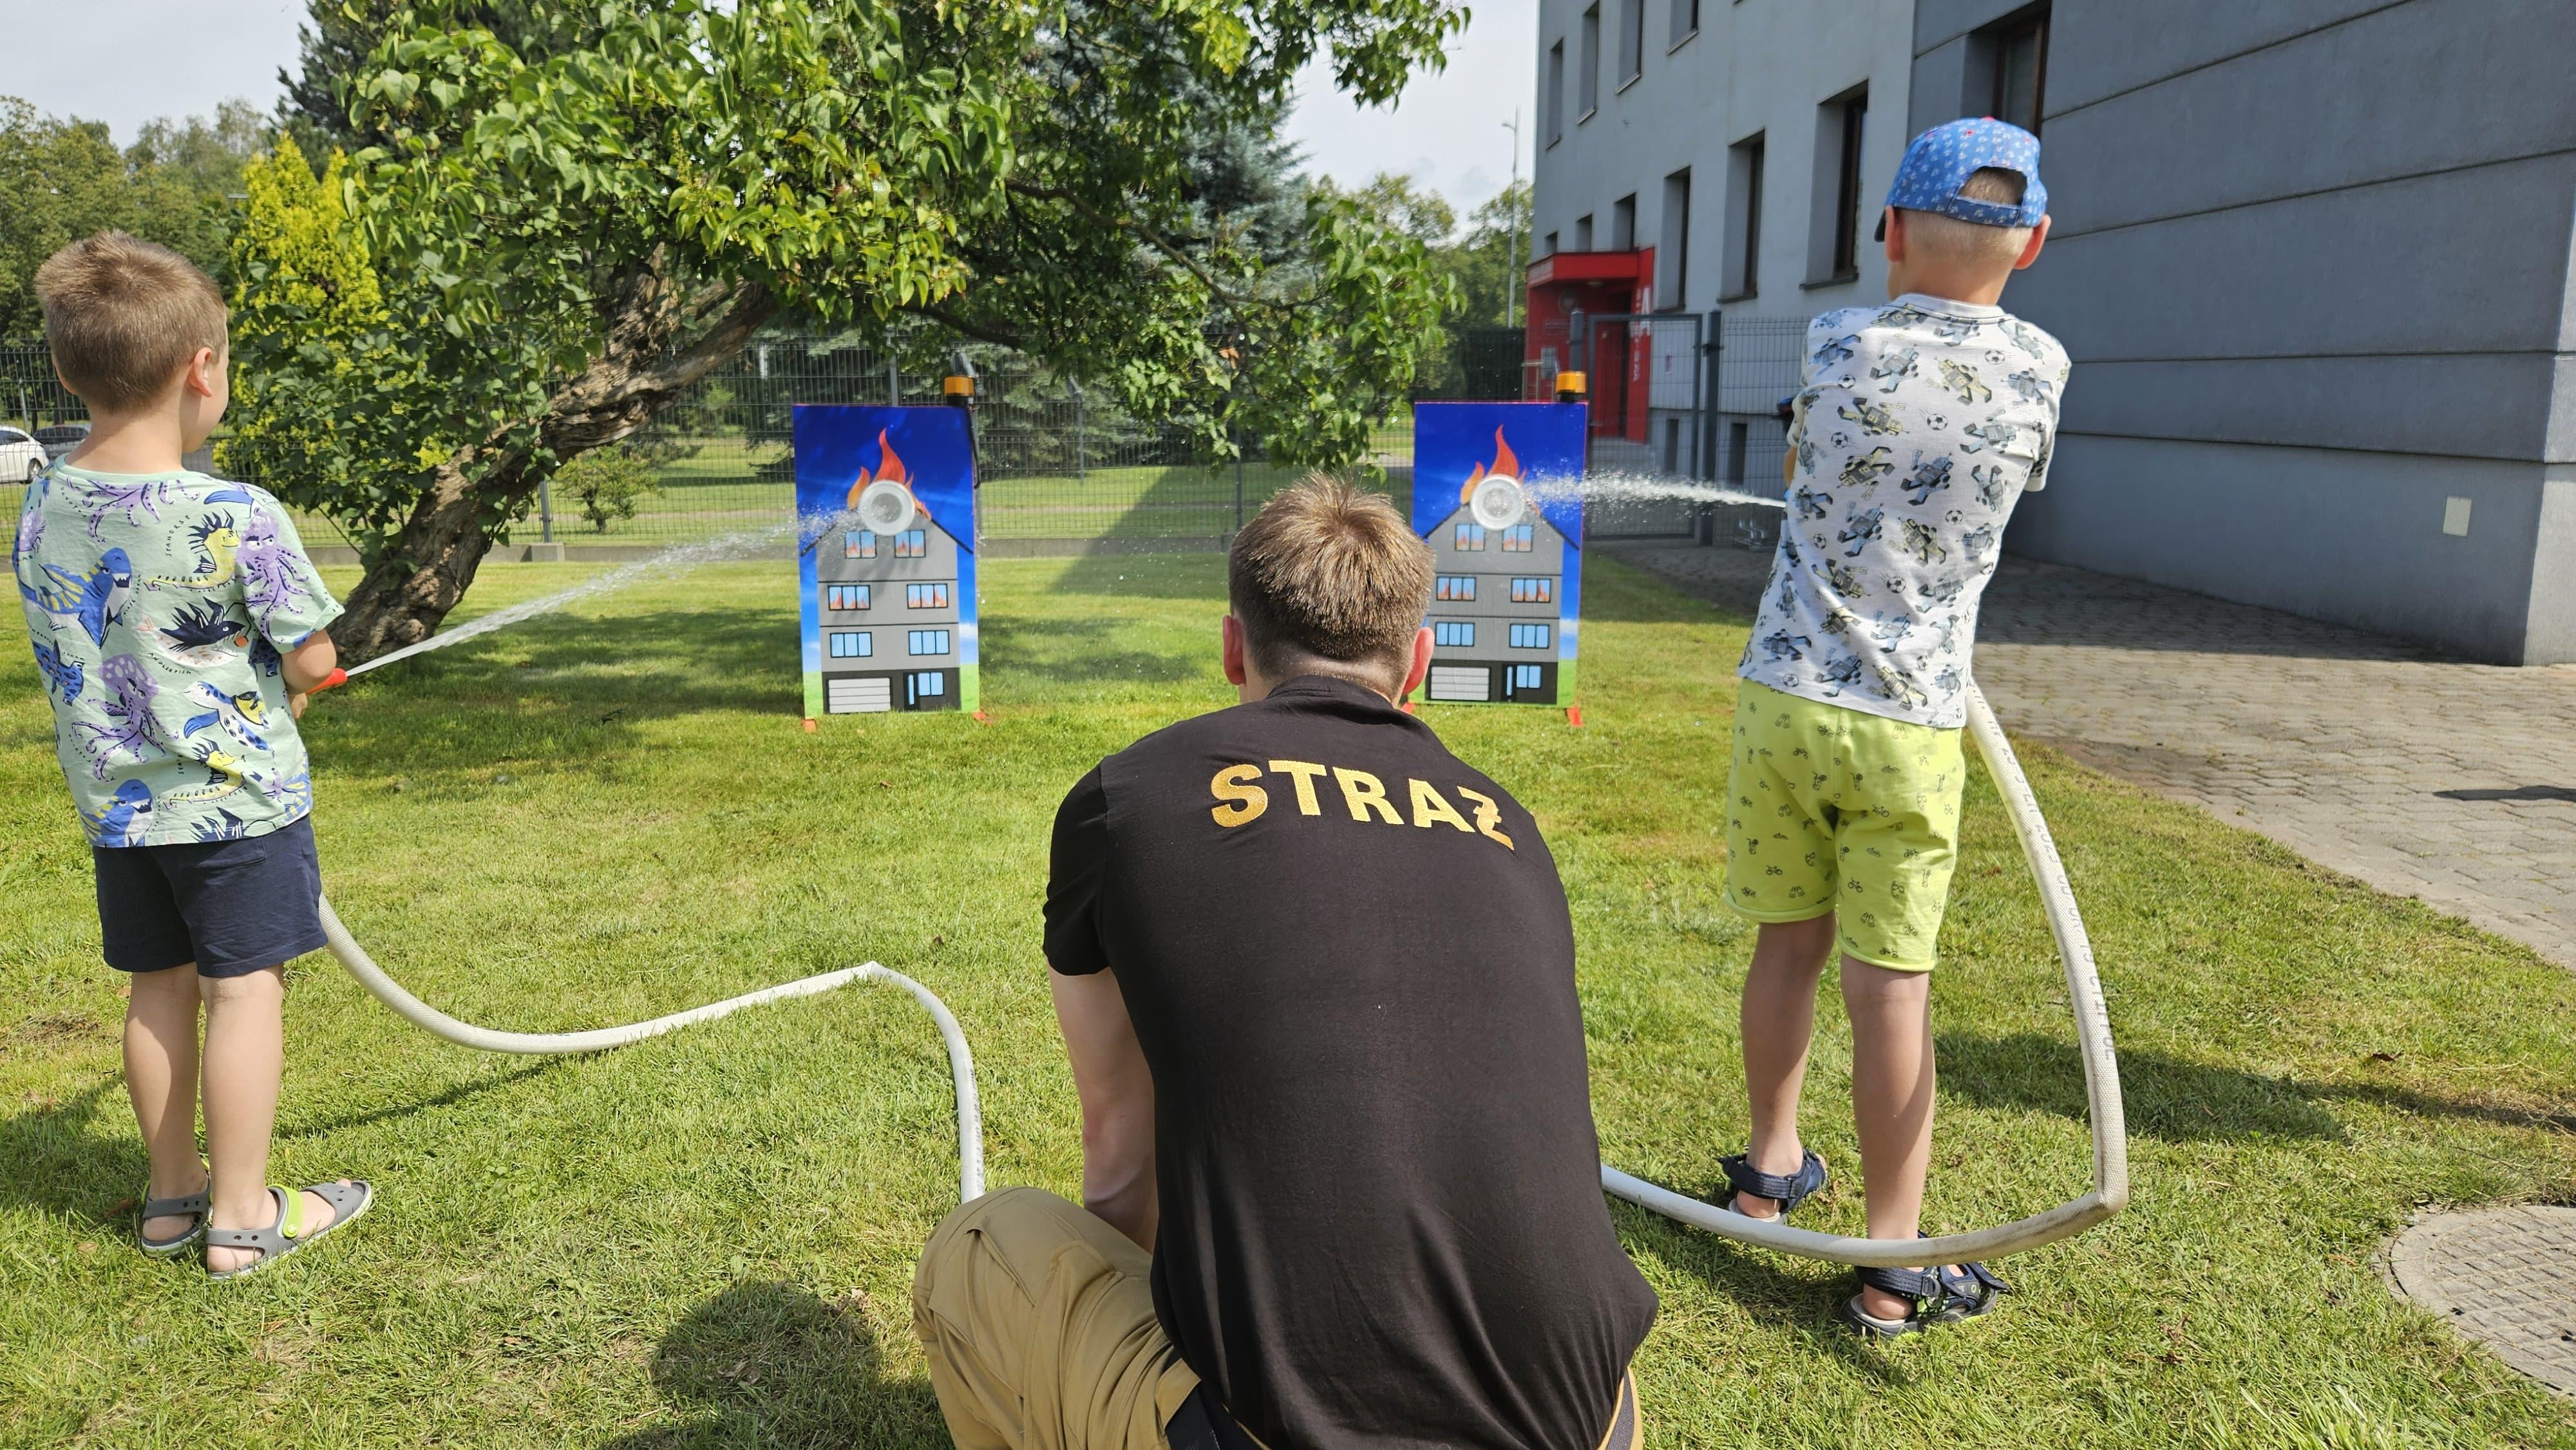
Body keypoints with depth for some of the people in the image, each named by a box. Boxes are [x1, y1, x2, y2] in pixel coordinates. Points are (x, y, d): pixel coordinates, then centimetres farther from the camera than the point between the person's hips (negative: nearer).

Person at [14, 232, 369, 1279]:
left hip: (115, 799, 6)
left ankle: (172, 1194, 30)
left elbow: (77, 654, 9)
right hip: (236, 795, -6)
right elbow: (313, 661, -14)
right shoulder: (236, 518, -20)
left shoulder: (42, 509, 0)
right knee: (244, 988, 3)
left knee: (157, 987, 16)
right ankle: (241, 1215, 12)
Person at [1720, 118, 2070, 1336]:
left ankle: (1771, 1166, 34)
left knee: (1788, 946, 15)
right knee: (1890, 984, 3)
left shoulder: (1838, 346, -6)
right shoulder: (2039, 371, -4)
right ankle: (1894, 1264, 9)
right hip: (1909, 723, -1)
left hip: (1783, 701, 1)